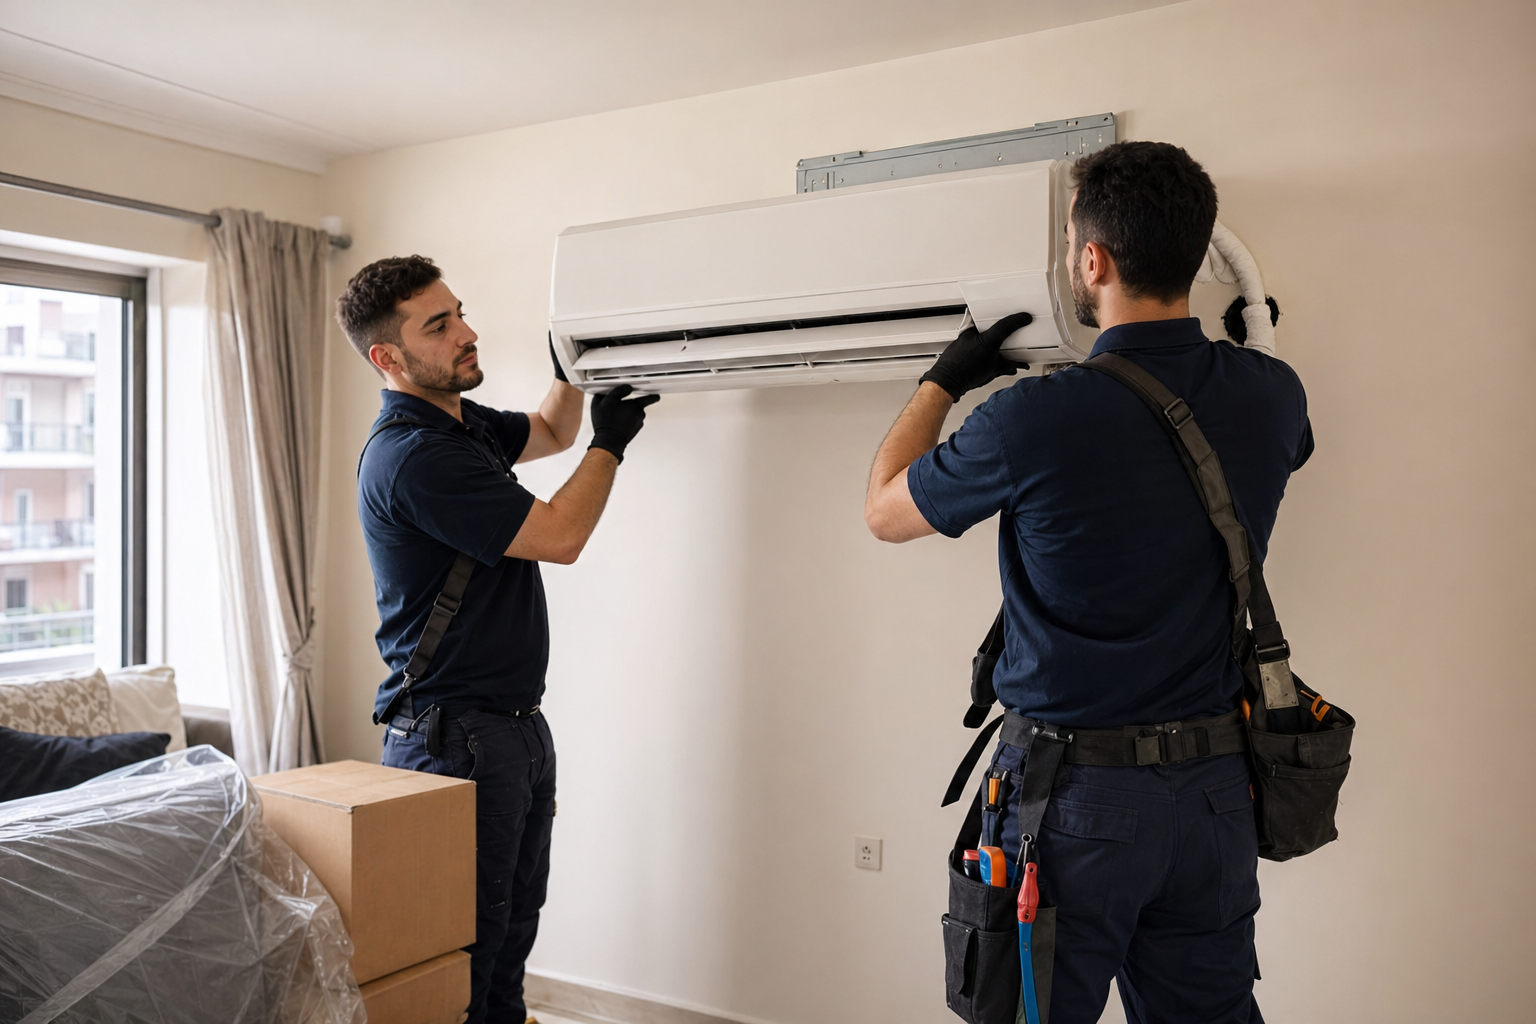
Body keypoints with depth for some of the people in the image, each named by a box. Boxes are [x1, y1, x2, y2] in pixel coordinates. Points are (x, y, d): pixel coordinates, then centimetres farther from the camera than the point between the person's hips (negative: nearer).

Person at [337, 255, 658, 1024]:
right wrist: (610, 443, -4)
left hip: (516, 724, 9)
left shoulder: (463, 424, 9)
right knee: (465, 947, 1)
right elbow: (559, 536, -18)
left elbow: (550, 432, 29)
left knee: (513, 930, 18)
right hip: (454, 737, -9)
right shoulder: (413, 454, -21)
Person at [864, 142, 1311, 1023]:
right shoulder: (1268, 396, -4)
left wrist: (945, 380, 11)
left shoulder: (1035, 419, -20)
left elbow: (884, 509, -2)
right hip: (1216, 788, 5)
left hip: (1076, 795, -5)